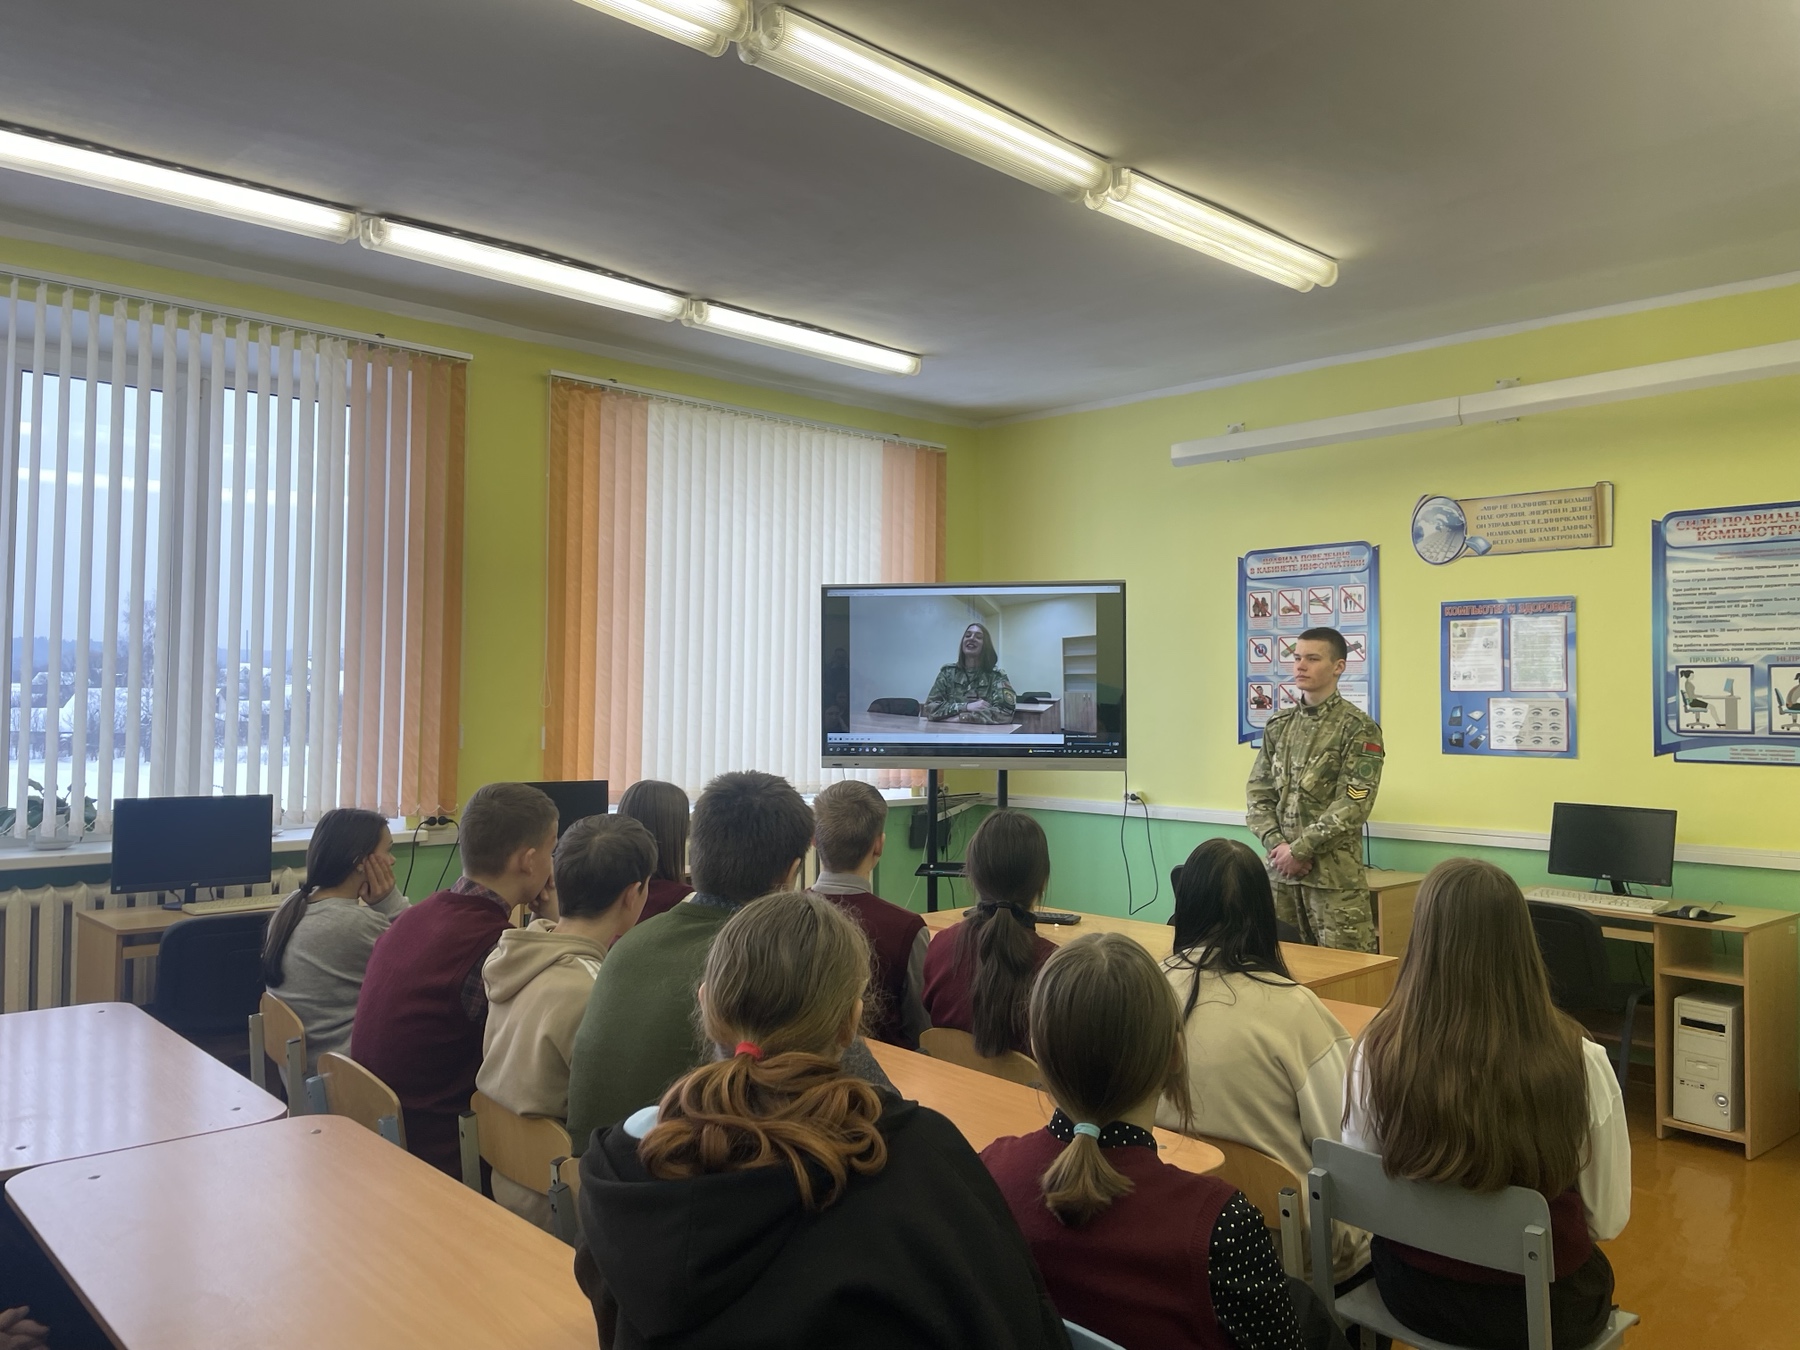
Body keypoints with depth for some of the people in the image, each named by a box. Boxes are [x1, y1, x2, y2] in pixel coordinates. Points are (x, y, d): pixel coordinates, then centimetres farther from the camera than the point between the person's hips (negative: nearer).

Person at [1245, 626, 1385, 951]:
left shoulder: (1358, 728, -7)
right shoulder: (1278, 725, 10)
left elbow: (1353, 805, -14)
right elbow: (1257, 792, 8)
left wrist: (1300, 849, -15)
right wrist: (1277, 844, -7)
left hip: (1335, 871, -5)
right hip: (1281, 866, 5)